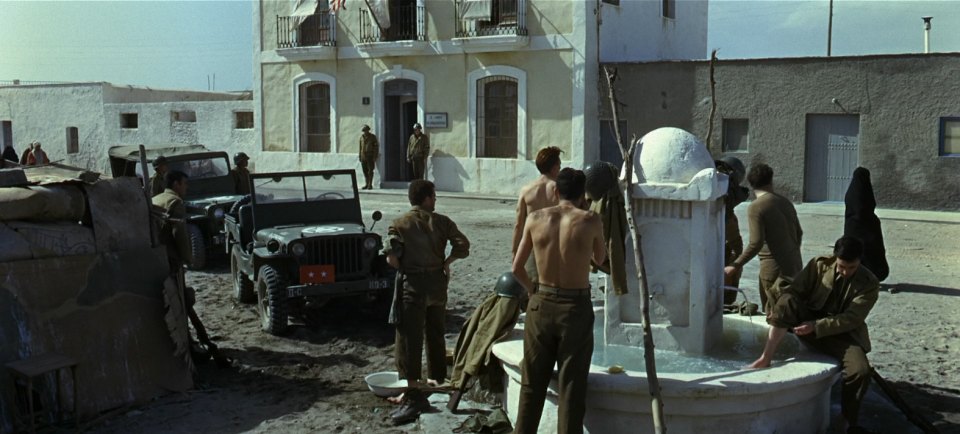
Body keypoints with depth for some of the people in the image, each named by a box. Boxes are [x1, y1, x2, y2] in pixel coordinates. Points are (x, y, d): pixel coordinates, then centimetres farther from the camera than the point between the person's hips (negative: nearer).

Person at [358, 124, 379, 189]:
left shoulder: (373, 137, -6)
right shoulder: (362, 137, 9)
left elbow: (376, 147, -7)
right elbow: (360, 147, 14)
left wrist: (375, 157, -14)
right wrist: (360, 157, 11)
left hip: (370, 156, -5)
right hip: (363, 156, 5)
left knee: (370, 171, -8)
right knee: (365, 171, 4)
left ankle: (370, 185, -7)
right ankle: (366, 184, 11)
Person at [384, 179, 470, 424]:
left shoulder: (400, 224, -4)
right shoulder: (441, 221, 2)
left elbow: (391, 258, -14)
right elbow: (462, 246, -6)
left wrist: (404, 270, 4)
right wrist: (446, 262, 7)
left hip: (413, 284, -4)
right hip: (438, 281, 4)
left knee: (410, 338, -5)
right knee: (435, 332, 22)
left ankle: (415, 395, -12)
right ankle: (437, 378, 37)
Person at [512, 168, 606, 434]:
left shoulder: (536, 219, -2)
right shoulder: (590, 221, -8)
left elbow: (517, 268, 2)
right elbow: (599, 259, 10)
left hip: (541, 305, 3)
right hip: (576, 307, -2)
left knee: (532, 384, 15)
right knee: (571, 387, 7)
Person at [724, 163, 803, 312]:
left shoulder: (755, 208, -13)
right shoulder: (785, 202, 9)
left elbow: (756, 243, -21)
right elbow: (799, 233, 17)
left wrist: (735, 266, -17)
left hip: (775, 267, -7)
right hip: (795, 264, 7)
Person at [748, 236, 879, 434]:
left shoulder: (869, 284, -9)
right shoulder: (819, 265, -2)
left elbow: (851, 319, -17)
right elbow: (794, 290, -2)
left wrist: (816, 326, -27)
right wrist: (780, 310, -22)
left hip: (842, 333, -1)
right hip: (808, 322, 1)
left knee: (860, 371, -28)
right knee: (787, 299, -30)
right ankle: (765, 358, -32)